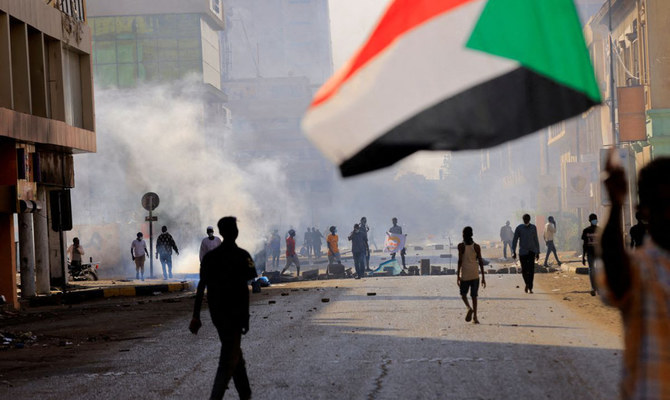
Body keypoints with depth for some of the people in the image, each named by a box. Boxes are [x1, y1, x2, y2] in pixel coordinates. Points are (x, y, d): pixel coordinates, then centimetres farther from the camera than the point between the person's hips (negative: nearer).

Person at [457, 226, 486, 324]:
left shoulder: (461, 246, -4)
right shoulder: (476, 246, 4)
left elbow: (460, 260, -9)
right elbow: (480, 262, 2)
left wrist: (458, 275, -5)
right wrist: (483, 277, 6)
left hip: (465, 274, -2)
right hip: (475, 274, 2)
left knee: (463, 293, 12)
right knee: (474, 295, 9)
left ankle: (469, 308, -16)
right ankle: (475, 317, 4)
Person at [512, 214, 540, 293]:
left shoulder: (533, 228, 6)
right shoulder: (519, 228, -1)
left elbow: (536, 240, 13)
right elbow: (514, 240, -2)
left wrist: (538, 252, 14)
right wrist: (513, 252, -11)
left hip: (531, 251, 1)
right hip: (522, 252, -1)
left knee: (531, 269, -13)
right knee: (524, 270, 3)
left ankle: (530, 287, -13)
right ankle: (527, 283, 31)